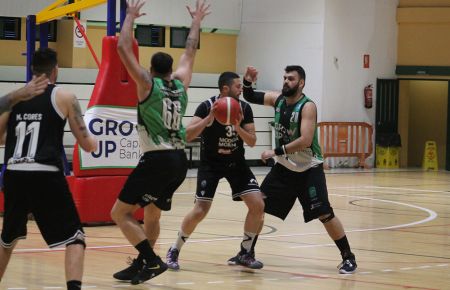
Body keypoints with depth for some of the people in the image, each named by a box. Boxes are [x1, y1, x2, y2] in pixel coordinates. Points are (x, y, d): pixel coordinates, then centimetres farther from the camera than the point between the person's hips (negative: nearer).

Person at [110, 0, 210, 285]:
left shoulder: (148, 84, -2)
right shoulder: (181, 84, 12)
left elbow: (124, 48, -2)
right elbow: (190, 51, 27)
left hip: (157, 160, -7)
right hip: (180, 160, 7)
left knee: (120, 213, -3)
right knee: (152, 215, 21)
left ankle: (152, 261, -13)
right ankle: (140, 266, 24)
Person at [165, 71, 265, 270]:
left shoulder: (244, 108, -7)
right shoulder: (207, 106, -18)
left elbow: (252, 142, -6)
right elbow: (187, 135, -25)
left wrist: (238, 127, -25)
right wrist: (209, 118, -36)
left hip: (236, 163, 4)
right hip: (210, 164, -4)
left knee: (258, 205, -10)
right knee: (200, 211, -13)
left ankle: (245, 253, 6)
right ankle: (174, 251, 7)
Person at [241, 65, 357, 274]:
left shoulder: (307, 106, -20)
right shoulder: (278, 99, -1)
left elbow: (305, 141, -29)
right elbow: (251, 98, 9)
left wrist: (276, 152, -28)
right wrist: (247, 82, -13)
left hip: (309, 169, -6)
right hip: (284, 167, 6)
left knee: (325, 215, -10)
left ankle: (348, 258, 2)